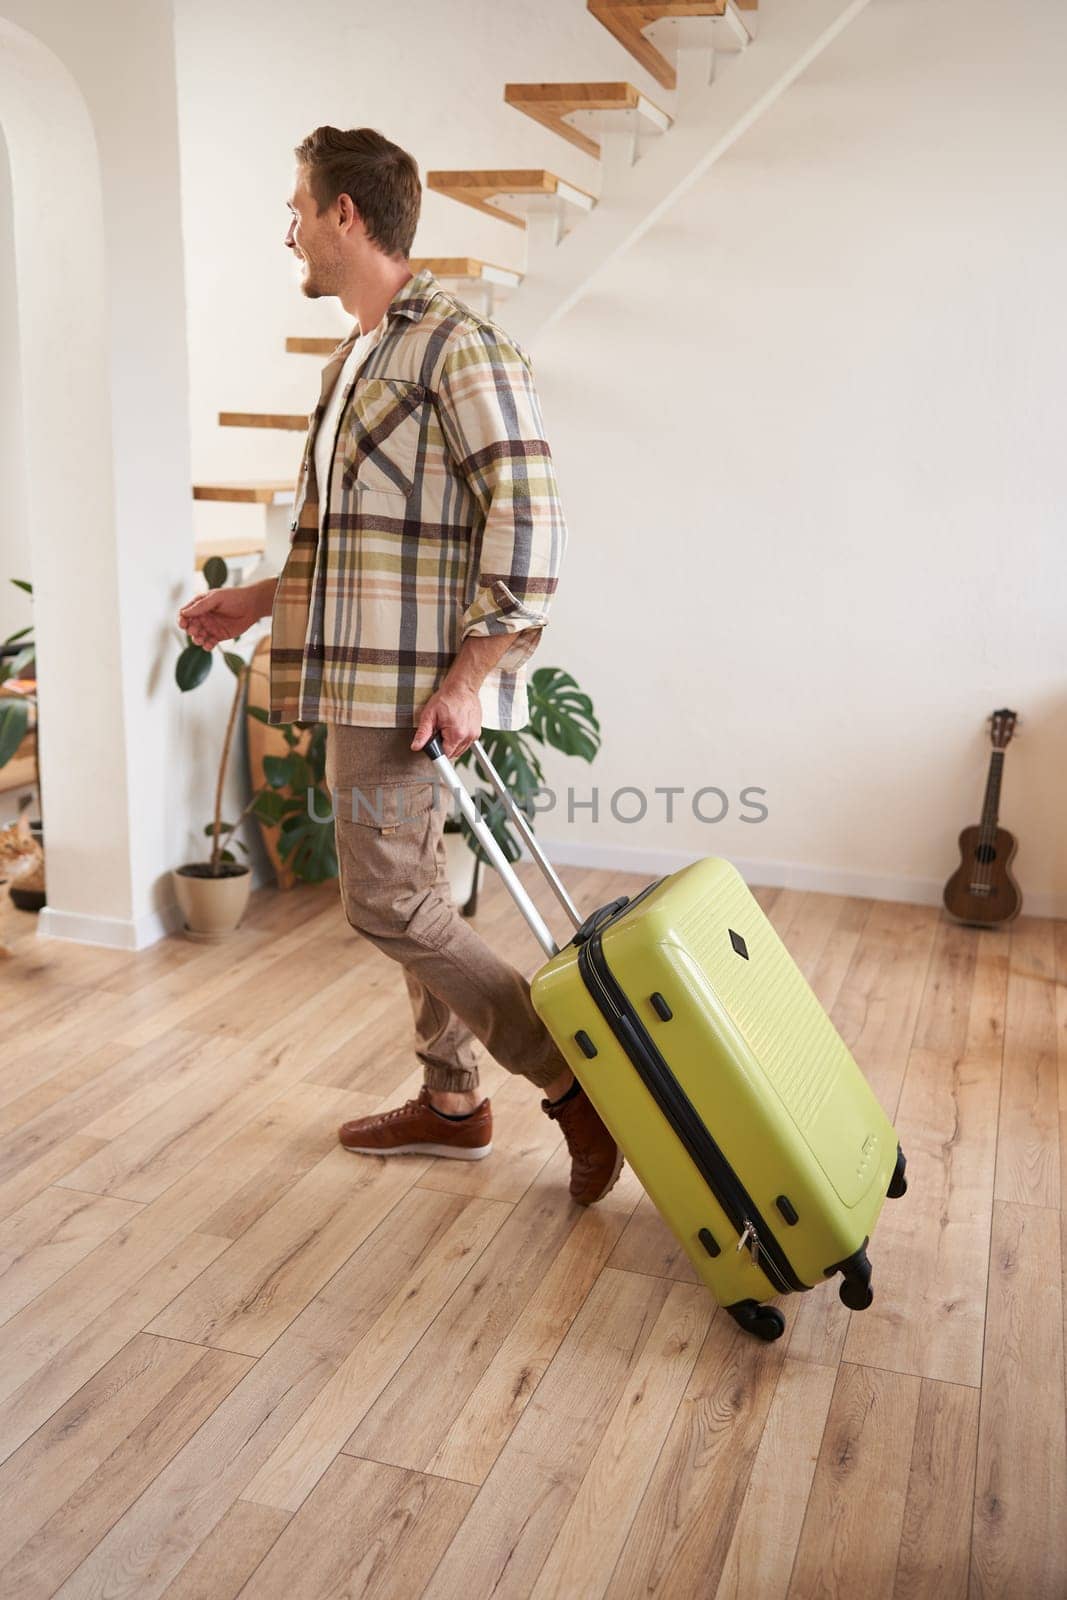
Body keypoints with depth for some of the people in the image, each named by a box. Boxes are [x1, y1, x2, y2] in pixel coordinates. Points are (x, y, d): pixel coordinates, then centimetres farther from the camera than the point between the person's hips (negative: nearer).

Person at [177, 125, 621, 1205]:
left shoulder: (457, 344, -12)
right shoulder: (358, 358, 19)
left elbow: (526, 518, -19)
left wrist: (472, 671, -23)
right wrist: (261, 600, 20)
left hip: (415, 681, -10)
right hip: (363, 674, 10)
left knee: (386, 904, -8)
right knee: (413, 891, 14)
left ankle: (579, 1085, 1)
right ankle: (451, 1102, 28)